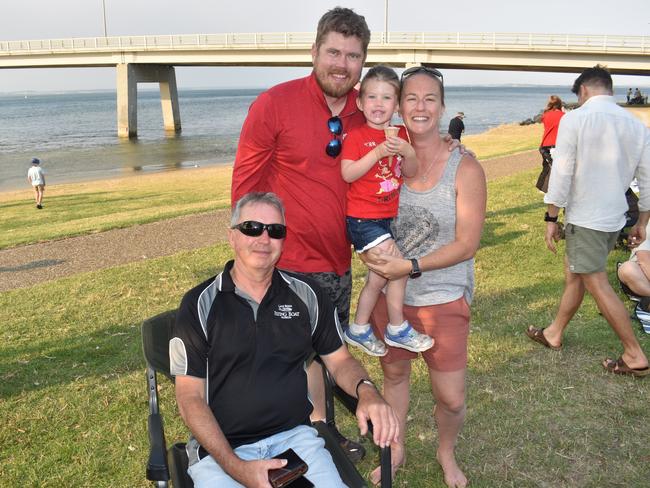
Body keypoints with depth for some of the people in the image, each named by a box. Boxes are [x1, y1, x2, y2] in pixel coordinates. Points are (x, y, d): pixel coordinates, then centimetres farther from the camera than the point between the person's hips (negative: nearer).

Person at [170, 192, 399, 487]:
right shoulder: (200, 304, -4)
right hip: (219, 446, -2)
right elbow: (190, 396, -5)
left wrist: (365, 390, -12)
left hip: (294, 436, 2)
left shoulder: (306, 294, 3)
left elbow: (339, 360, 11)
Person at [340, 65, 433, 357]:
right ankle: (398, 329, 2)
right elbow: (348, 174, -20)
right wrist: (378, 152, -26)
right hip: (362, 218, -7)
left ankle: (359, 330, 29)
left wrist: (408, 152, -14)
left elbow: (411, 173, 5)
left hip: (389, 216, 7)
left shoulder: (399, 134, 8)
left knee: (380, 275, 12)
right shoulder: (356, 136, -9)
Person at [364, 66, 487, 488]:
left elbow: (467, 244, -14)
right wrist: (372, 252, -14)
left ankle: (447, 452, 36)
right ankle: (396, 449, 43)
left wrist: (410, 266, -21)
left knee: (451, 398, 3)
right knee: (394, 373, 19)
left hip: (443, 299, -2)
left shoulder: (464, 169, -11)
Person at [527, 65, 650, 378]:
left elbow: (561, 173, -15)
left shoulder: (575, 119, -12)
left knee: (598, 286, 1)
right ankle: (554, 334, 34)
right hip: (614, 218, 7)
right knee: (574, 276, 20)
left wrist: (551, 218, -7)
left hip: (584, 219, -7)